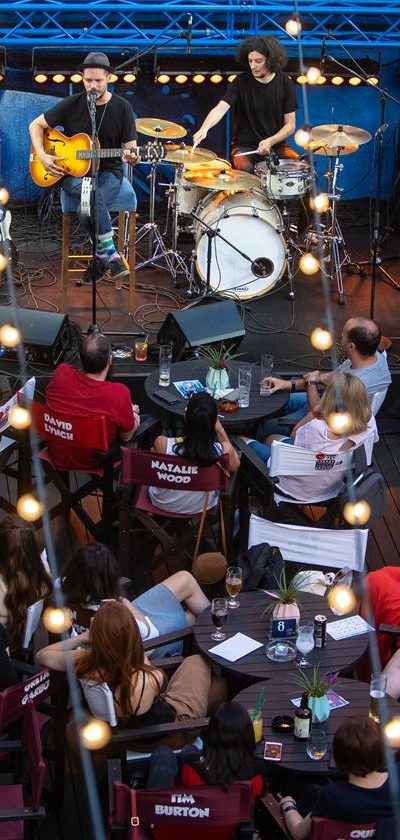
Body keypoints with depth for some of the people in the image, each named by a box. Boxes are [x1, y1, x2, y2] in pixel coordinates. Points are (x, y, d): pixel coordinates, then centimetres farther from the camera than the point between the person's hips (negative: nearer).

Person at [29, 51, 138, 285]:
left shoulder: (122, 107, 0)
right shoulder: (71, 105, -1)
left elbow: (130, 145, 1)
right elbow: (36, 125, 9)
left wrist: (132, 156, -25)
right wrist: (43, 156, -6)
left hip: (108, 172, 0)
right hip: (74, 172, 0)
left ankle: (101, 258, -12)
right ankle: (111, 255, -26)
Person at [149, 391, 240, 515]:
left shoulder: (162, 443, -34)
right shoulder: (224, 449, -32)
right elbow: (235, 465, -6)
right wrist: (220, 429, -7)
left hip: (163, 503, 0)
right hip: (200, 506, 0)